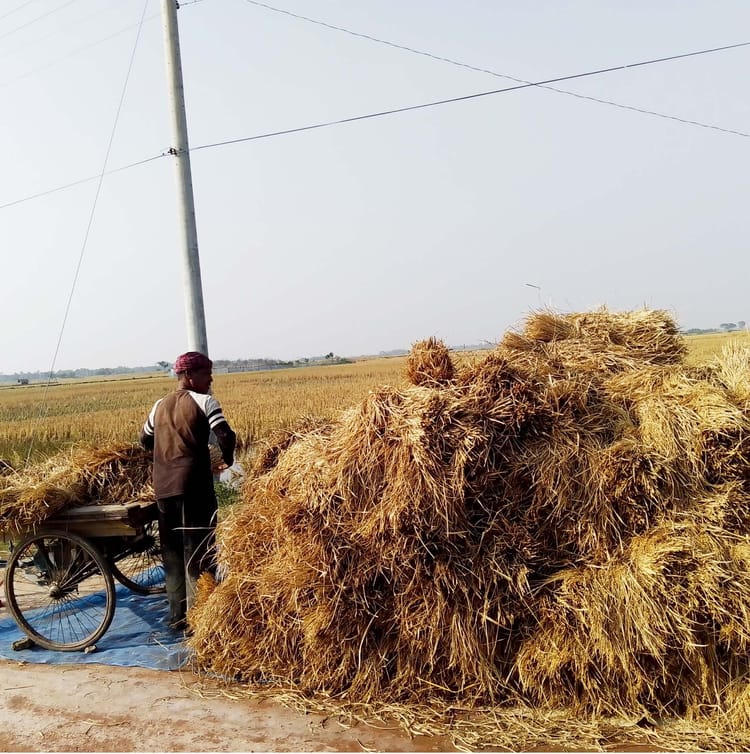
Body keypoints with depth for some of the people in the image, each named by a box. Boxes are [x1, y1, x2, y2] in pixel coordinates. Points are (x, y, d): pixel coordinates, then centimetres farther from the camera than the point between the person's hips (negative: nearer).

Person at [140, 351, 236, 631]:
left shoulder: (160, 405, 15)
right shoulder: (204, 401, -5)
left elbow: (145, 440, 25)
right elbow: (226, 436, -15)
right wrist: (228, 458, 4)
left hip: (162, 487, 7)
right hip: (193, 485, -6)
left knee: (172, 553, 15)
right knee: (199, 552, 1)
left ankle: (177, 616, 22)